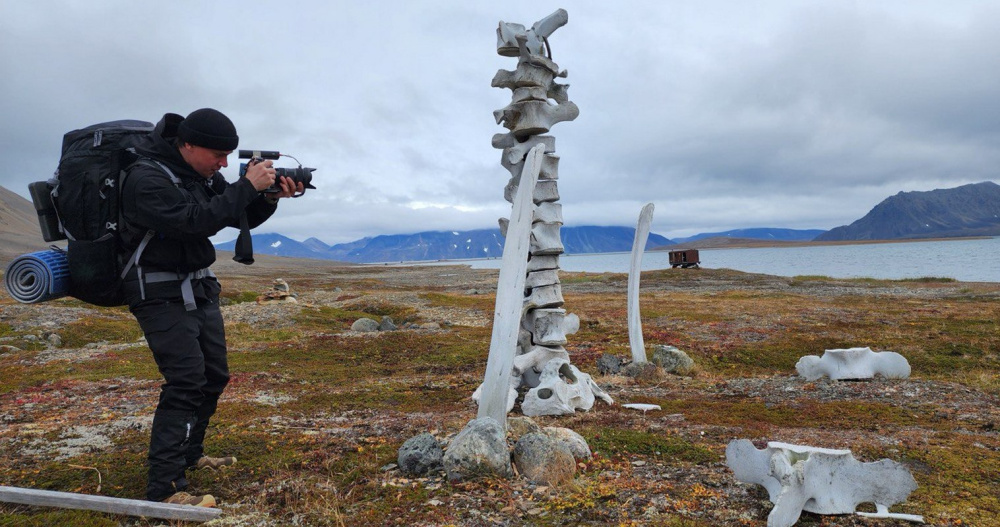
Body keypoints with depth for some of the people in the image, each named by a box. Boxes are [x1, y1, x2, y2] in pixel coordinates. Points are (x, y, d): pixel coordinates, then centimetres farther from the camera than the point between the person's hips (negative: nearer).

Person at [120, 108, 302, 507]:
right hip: (162, 295, -8)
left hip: (201, 289, 9)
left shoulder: (204, 174, 5)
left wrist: (270, 196, -11)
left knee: (214, 377, 14)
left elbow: (242, 219, 8)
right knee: (186, 383, -16)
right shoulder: (147, 178, -19)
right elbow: (194, 221, -31)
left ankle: (189, 455, 32)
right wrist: (247, 186, -28)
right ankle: (164, 488, -10)